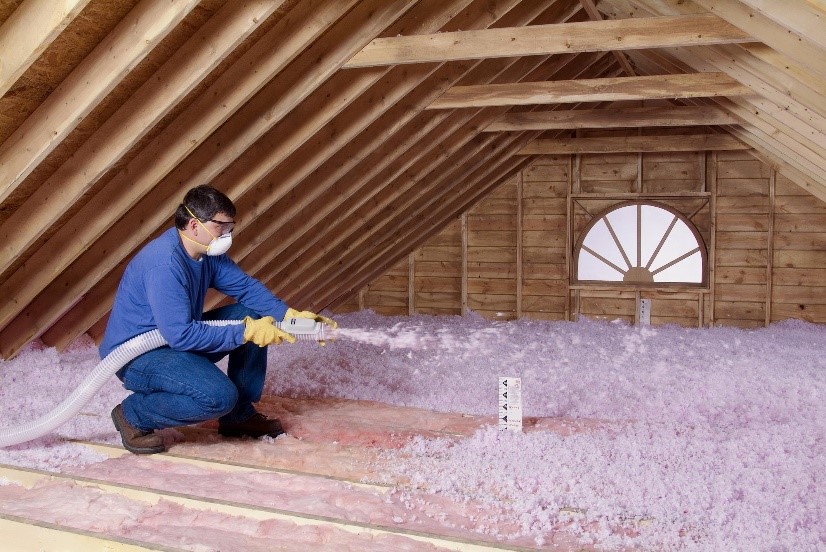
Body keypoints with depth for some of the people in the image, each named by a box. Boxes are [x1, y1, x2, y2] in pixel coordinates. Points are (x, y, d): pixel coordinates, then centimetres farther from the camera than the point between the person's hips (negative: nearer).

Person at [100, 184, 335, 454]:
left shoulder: (208, 252, -1)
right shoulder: (164, 265, -30)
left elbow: (246, 286, 3)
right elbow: (181, 335, -33)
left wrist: (289, 314, -13)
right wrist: (245, 333, -30)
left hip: (175, 337, 10)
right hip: (135, 357, -9)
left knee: (252, 316, 2)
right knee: (220, 396, -30)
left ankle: (240, 415, 10)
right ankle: (133, 415, -5)